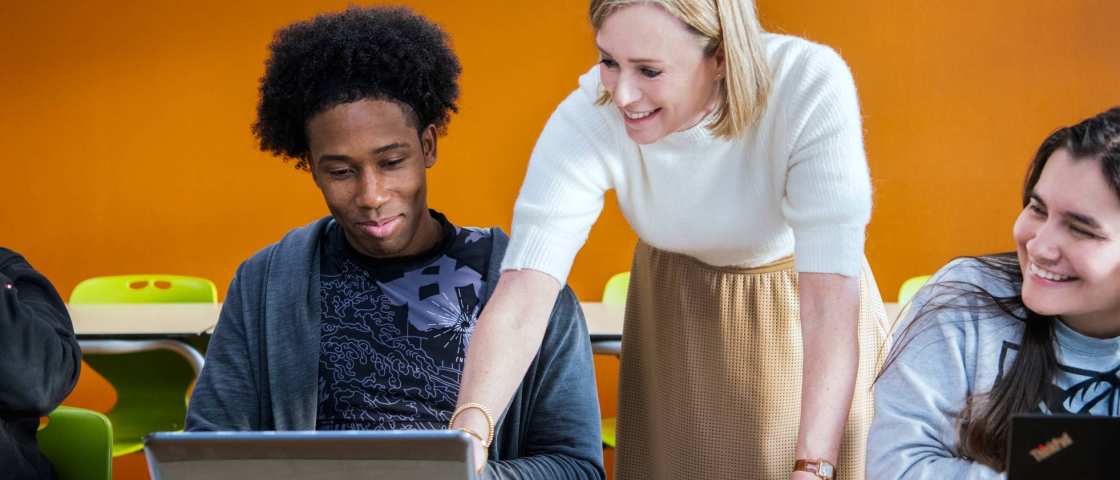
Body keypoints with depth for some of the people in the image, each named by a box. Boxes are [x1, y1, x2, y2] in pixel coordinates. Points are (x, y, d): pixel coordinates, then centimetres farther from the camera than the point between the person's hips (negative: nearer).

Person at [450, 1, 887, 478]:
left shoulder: (812, 88, -34)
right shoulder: (586, 120, -29)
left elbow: (831, 296, -39)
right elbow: (522, 299, -37)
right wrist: (468, 434, -53)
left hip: (801, 307, -1)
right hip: (678, 317, 1)